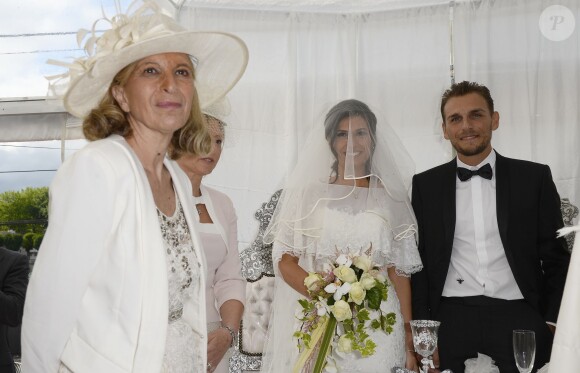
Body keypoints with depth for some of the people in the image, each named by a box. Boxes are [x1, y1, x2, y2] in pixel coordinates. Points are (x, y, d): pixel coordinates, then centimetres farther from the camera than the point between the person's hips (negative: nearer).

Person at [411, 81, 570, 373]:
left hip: (520, 319, 0)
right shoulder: (426, 185, 6)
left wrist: (552, 324, -2)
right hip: (451, 321, 1)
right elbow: (418, 261, 7)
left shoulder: (534, 177, 4)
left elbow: (555, 258, 6)